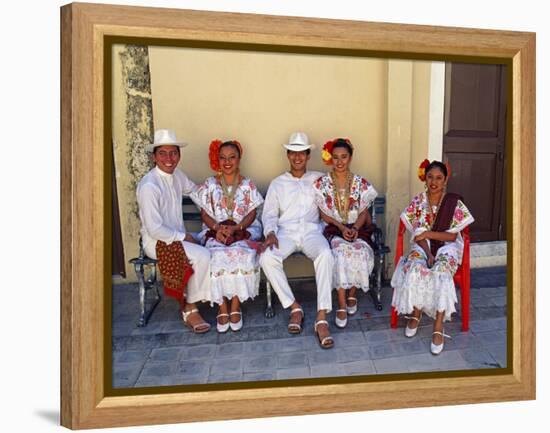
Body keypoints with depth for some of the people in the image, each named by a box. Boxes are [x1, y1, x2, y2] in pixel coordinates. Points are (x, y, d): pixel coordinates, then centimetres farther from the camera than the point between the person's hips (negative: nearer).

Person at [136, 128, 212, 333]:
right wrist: (183, 237, -13)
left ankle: (189, 304, -2)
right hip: (157, 242, -7)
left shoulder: (176, 175, 3)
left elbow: (195, 191, 25)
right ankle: (190, 309, -4)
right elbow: (154, 229, -21)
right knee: (202, 256, -25)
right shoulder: (149, 186, -21)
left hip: (177, 237, 7)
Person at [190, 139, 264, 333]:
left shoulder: (248, 184, 8)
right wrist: (217, 227, -15)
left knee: (241, 254, -32)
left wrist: (235, 228, -15)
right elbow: (205, 214, 5)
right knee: (218, 256, -31)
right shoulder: (210, 184, 9)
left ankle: (236, 306, -16)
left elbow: (252, 214, 3)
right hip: (215, 232, 0)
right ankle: (222, 307, -16)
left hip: (243, 231, 0)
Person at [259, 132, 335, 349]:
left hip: (311, 231, -1)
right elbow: (269, 214, 9)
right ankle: (294, 307, -14)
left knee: (325, 255, -34)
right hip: (286, 232, 1)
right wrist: (271, 232, -9)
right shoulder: (277, 183, 19)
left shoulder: (318, 179, 19)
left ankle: (322, 318, -31)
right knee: (267, 258, -30)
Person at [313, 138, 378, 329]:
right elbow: (324, 214, 0)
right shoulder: (322, 183, 0)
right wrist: (342, 227, -14)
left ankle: (352, 293, -3)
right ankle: (342, 304, -22)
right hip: (334, 229, -1)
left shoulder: (361, 183, 4)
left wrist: (354, 228, -15)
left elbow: (363, 212, 4)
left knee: (360, 252, -30)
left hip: (357, 229, 1)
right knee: (340, 251, -33)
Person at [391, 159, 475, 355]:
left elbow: (452, 236, -6)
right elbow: (418, 234, -4)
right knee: (415, 269, -30)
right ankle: (416, 313, -6)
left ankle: (438, 327, -24)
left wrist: (429, 233, -18)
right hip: (422, 245, 1)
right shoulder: (418, 201, 0)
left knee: (441, 271, -33)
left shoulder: (454, 202, -5)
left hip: (447, 246, -1)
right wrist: (428, 254, -19)